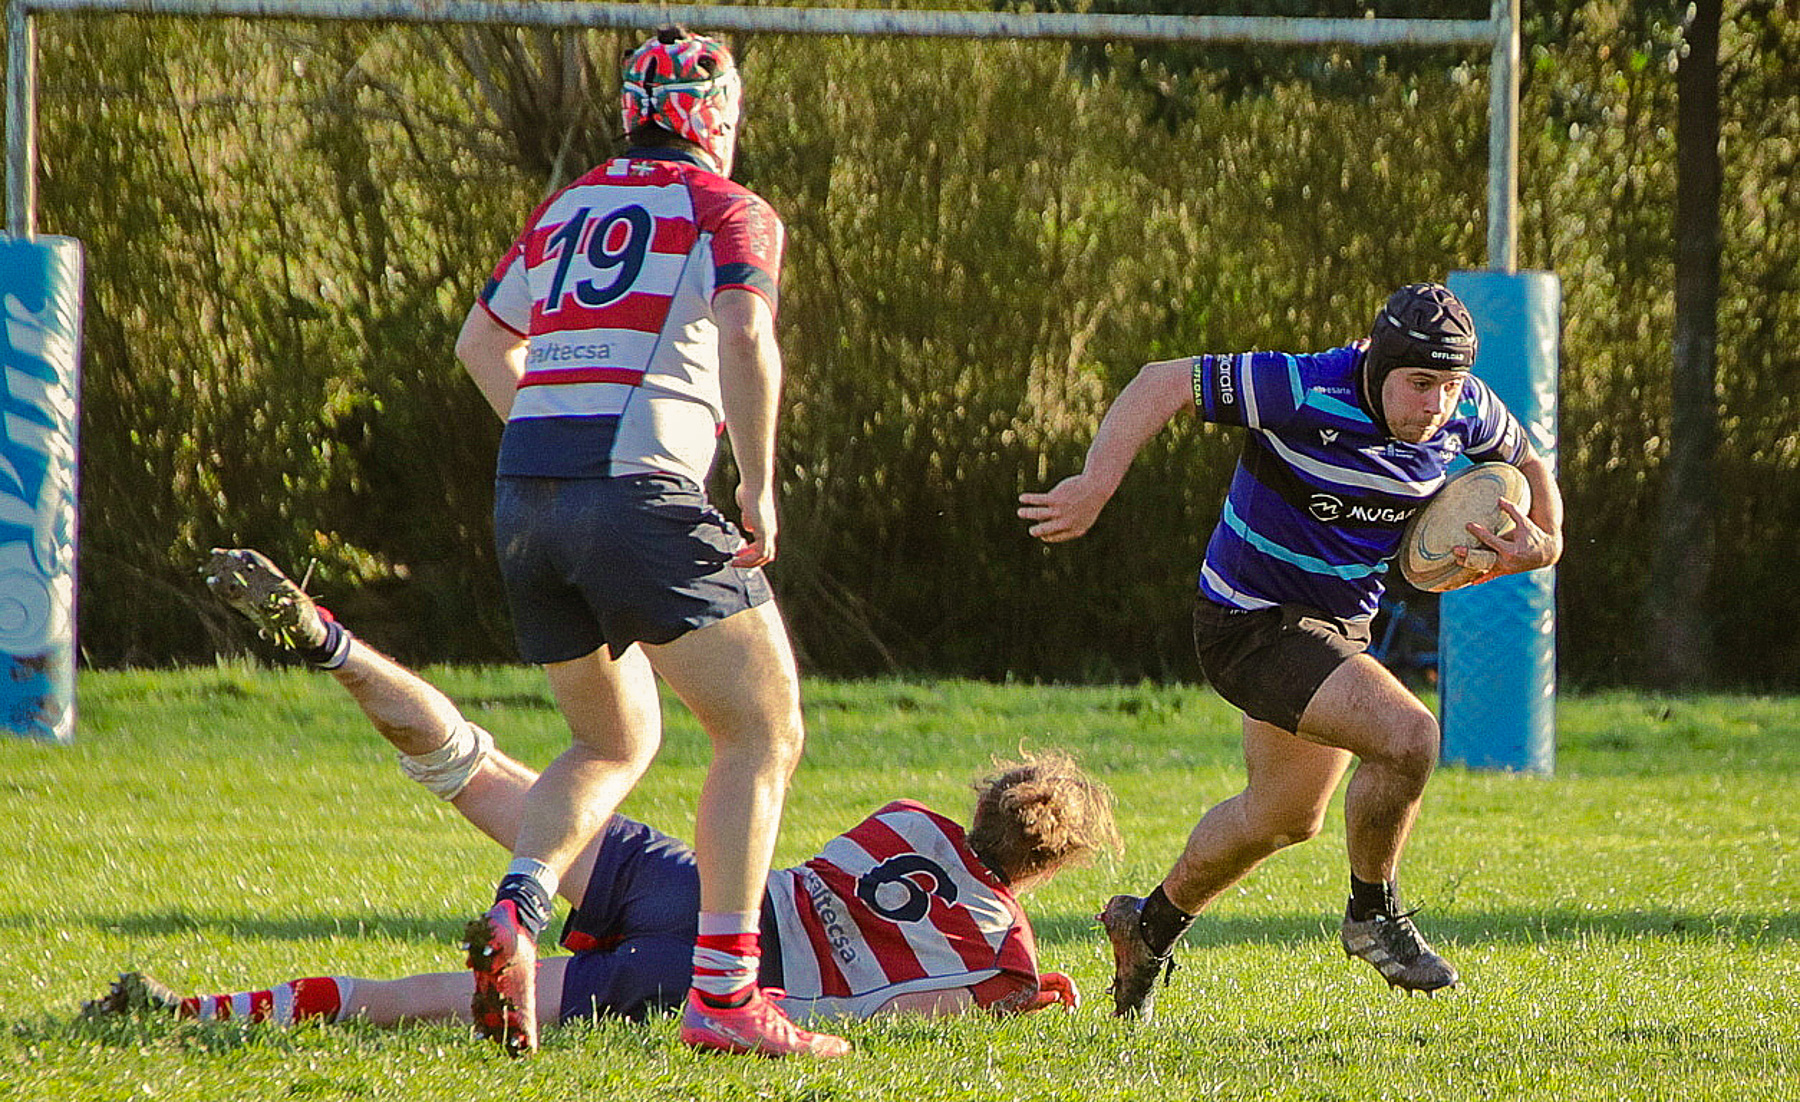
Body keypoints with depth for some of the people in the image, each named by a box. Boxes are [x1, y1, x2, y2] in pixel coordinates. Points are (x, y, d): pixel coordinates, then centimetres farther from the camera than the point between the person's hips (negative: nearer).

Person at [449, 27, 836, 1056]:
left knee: (615, 741, 23)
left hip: (525, 499, 7)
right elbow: (744, 337, -15)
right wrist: (759, 487, -8)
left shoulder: (564, 210, 23)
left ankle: (517, 913, -3)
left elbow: (482, 342, 34)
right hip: (639, 496, -7)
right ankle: (724, 994, -8)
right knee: (763, 730, 2)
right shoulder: (730, 210, 3)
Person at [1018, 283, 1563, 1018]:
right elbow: (1163, 383, -22)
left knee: (1285, 817, 24)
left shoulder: (1466, 412, -9)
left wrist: (1541, 544, -7)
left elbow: (1523, 461, 13)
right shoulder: (1307, 392, -28)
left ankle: (1150, 927, 47)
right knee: (1407, 737, -27)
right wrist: (1097, 484, -32)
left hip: (1338, 624, 8)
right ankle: (1374, 916, -3)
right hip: (1252, 622, -8)